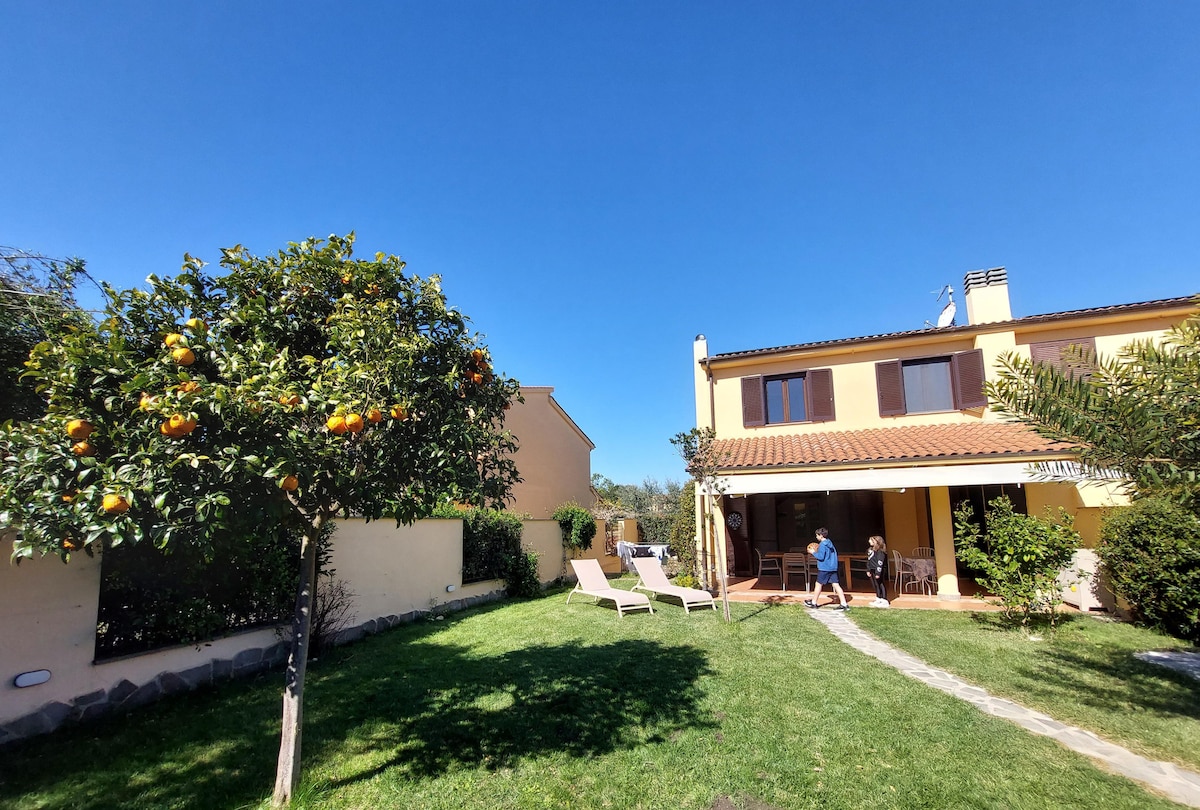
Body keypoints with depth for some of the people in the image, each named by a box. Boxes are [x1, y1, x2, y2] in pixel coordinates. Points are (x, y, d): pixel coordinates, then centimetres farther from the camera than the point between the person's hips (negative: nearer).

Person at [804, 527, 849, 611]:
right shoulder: (830, 543, 13)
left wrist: (813, 552, -5)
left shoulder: (822, 544, -15)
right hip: (833, 568, 8)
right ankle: (844, 604, -1)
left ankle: (814, 602, 16)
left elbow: (821, 557, -21)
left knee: (818, 584, 5)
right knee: (836, 585, 4)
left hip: (824, 568, -8)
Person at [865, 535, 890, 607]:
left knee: (881, 585, -2)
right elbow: (869, 561, 17)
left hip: (878, 571, -9)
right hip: (873, 570, 9)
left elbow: (880, 563, -20)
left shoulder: (880, 551, -16)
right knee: (876, 585, 16)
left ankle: (885, 601, 5)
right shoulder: (870, 550, 12)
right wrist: (868, 570, 15)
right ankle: (878, 599, 27)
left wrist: (878, 573, -22)